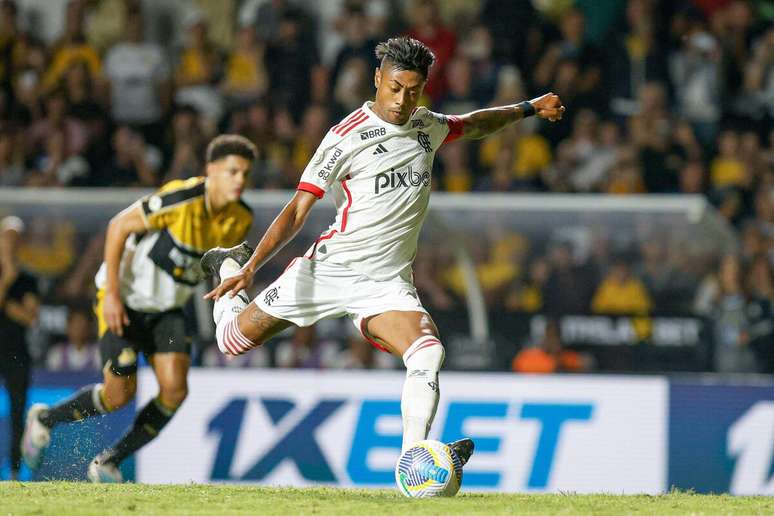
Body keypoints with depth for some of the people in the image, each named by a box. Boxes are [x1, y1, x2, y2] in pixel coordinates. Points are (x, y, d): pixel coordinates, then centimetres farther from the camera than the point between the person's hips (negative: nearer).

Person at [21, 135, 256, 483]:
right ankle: (44, 419, 20)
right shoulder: (183, 199, -26)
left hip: (167, 308, 6)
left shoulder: (241, 219, -5)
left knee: (175, 389, -13)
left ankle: (108, 464, 4)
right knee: (120, 395, -9)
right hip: (124, 300, -6)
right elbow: (118, 226, -19)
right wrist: (112, 293, -21)